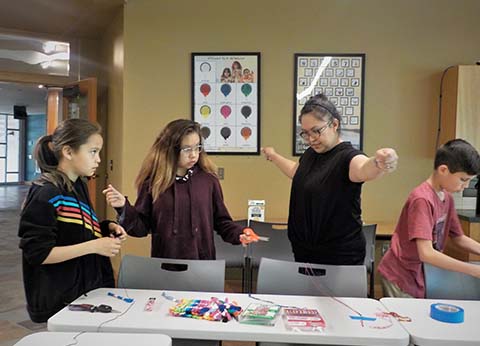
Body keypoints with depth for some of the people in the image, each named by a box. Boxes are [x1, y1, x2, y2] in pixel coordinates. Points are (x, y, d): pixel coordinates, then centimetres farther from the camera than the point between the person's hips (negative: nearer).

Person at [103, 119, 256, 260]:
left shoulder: (208, 179, -1)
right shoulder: (153, 182, -3)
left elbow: (221, 221, 5)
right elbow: (142, 227, 0)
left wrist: (239, 234, -11)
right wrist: (124, 207, -14)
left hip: (203, 261, 1)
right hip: (164, 263, 0)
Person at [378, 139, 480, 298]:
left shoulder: (447, 198, 3)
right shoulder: (422, 199, -23)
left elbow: (458, 238, 14)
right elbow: (426, 253, -28)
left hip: (421, 275, 8)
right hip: (401, 278, -8)